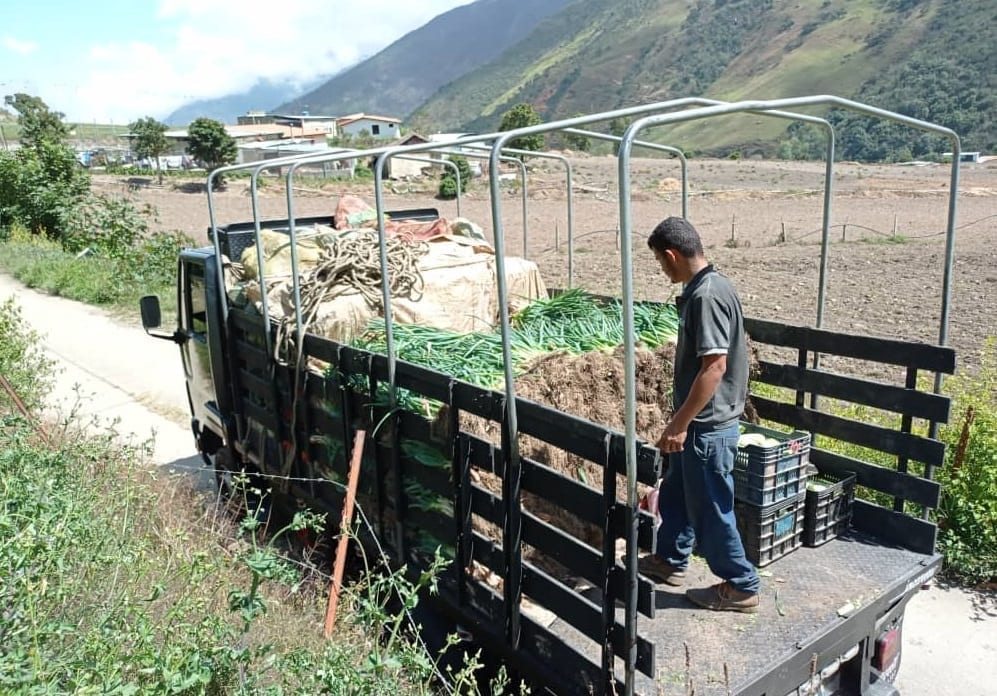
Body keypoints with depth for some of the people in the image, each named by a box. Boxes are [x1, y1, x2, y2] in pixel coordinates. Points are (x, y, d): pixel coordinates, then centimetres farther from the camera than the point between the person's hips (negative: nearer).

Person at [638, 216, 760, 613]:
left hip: (708, 425, -10)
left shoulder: (707, 295, -23)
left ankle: (741, 587, 21)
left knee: (709, 507, 5)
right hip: (699, 420, 10)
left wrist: (679, 423, -22)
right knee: (675, 493, 23)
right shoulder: (706, 287, 8)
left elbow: (715, 365, -27)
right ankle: (670, 560, 40)